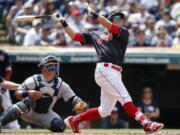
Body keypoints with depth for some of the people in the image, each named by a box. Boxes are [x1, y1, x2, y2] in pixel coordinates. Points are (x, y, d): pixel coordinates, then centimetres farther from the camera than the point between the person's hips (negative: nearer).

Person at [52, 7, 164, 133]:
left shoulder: (123, 33, 15)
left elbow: (110, 27, -5)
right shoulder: (96, 34, 18)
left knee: (105, 111, 7)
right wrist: (63, 23, 15)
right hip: (105, 70, -4)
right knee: (125, 98, -20)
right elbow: (74, 36, 22)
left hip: (115, 74, 4)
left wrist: (95, 14, -11)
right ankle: (146, 123, -34)